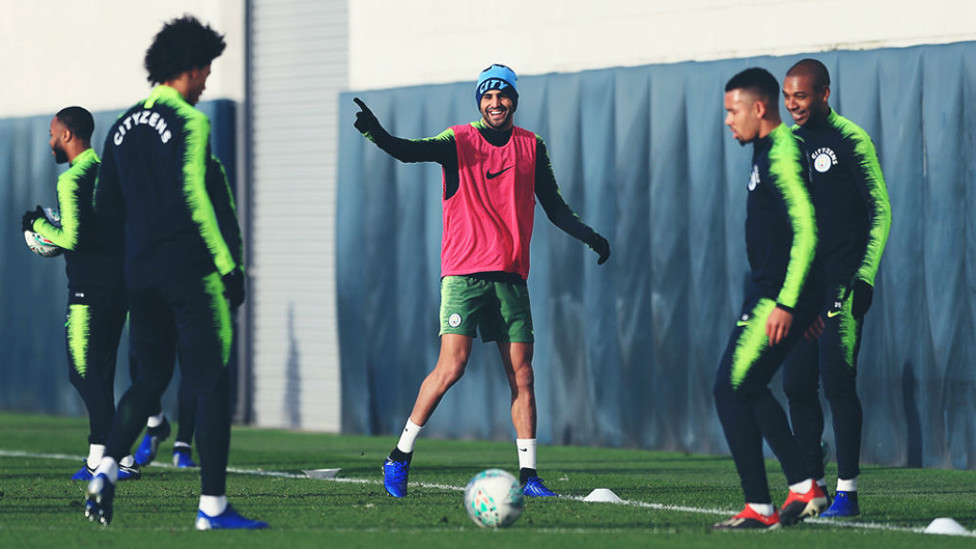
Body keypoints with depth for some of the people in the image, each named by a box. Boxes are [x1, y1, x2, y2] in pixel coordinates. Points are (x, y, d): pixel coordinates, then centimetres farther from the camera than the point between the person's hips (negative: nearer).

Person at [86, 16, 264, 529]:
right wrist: (228, 264, -14)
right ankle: (212, 505, -6)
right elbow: (194, 196, -17)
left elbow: (105, 205, 16)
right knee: (212, 382, -3)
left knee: (150, 377, 19)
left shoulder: (124, 126, 12)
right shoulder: (189, 122, -10)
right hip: (189, 270, -7)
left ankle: (104, 472, 2)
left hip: (140, 271, 7)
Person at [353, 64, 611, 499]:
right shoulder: (460, 141, -1)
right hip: (464, 271, -4)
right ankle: (400, 456, 0)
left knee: (521, 373, 0)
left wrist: (588, 236, 4)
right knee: (451, 366, -12)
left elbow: (553, 205, 17)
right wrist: (378, 136, -37)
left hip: (511, 275, 4)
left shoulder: (531, 147, 10)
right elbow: (411, 152, -18)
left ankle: (528, 475, 4)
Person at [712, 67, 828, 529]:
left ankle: (759, 508, -6)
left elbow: (806, 231, -24)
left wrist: (786, 303, -25)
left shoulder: (782, 156, -17)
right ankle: (803, 487, 19)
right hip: (769, 294, 11)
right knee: (748, 389, 17)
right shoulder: (769, 152, 16)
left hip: (777, 298, -11)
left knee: (731, 390, -8)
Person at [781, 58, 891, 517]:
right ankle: (812, 485, 13)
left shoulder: (850, 141, -7)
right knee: (796, 384, 4)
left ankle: (847, 492, -8)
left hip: (841, 283, -7)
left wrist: (865, 277, -14)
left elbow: (880, 211, -8)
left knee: (837, 382, -11)